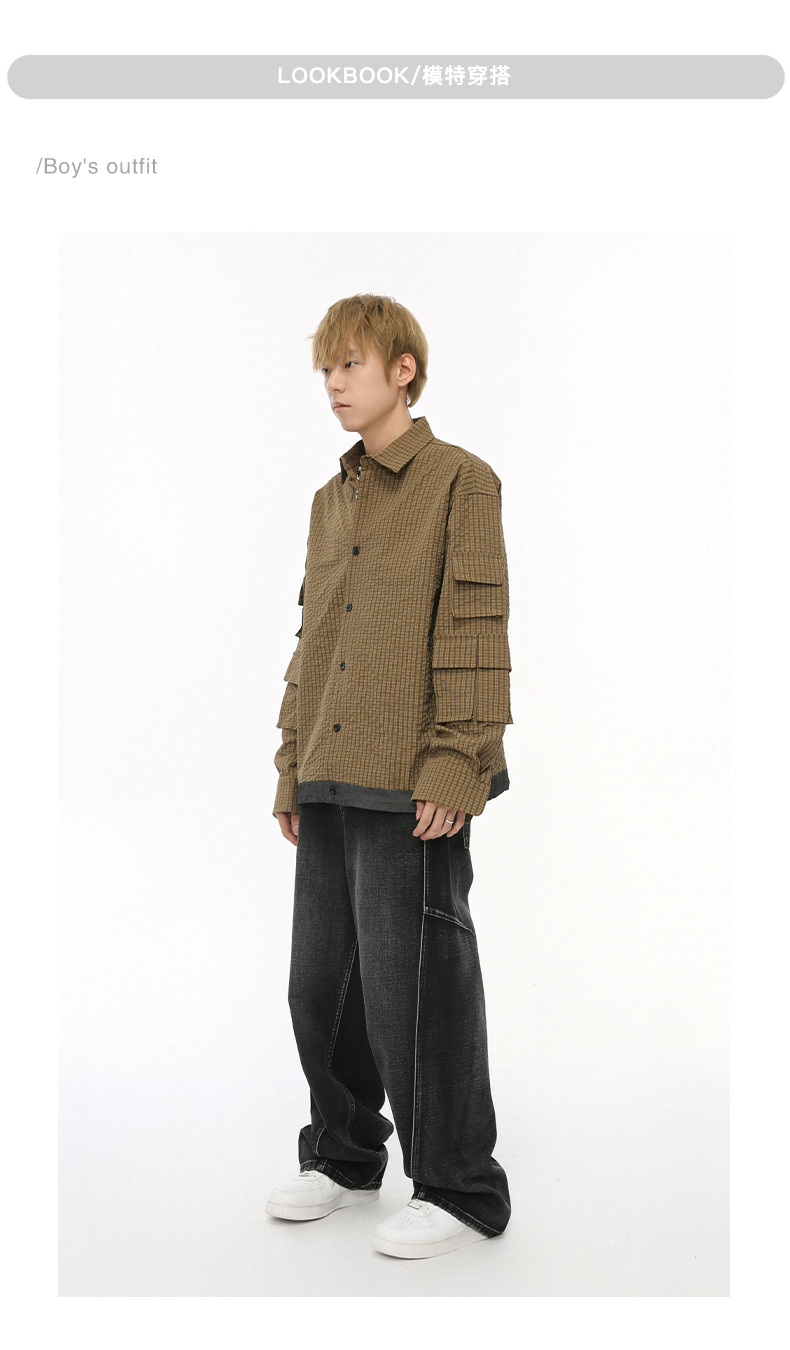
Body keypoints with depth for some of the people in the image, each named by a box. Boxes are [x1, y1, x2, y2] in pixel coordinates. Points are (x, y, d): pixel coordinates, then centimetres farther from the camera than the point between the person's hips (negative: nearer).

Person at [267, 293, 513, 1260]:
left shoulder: (461, 481, -3)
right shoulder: (330, 501, 19)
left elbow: (476, 630, -10)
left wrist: (455, 765, -17)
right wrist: (291, 769, 15)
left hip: (411, 785, -7)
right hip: (330, 782, 8)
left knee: (412, 982, -3)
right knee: (320, 979, 13)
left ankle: (458, 1188, 13)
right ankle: (343, 1153, 32)